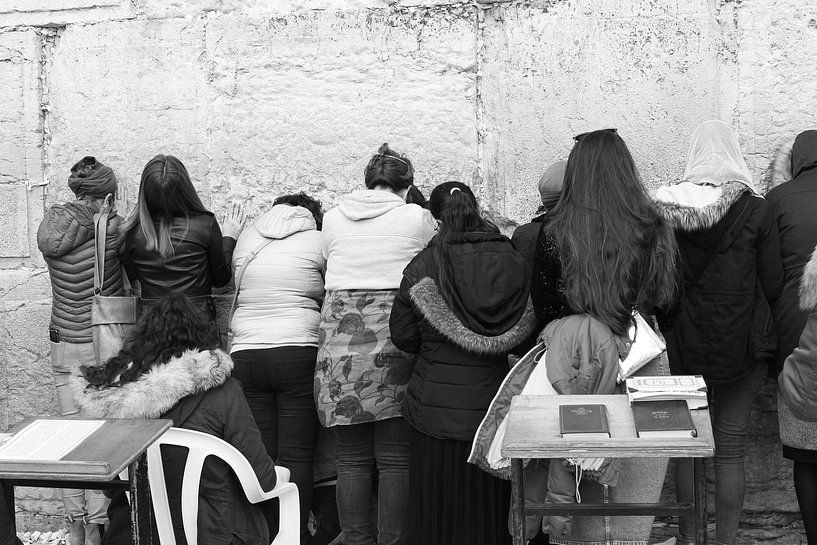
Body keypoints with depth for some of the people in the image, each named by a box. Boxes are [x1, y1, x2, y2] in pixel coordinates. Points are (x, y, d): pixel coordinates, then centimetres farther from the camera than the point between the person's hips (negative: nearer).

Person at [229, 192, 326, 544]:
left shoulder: (245, 240, 14)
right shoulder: (317, 241, 2)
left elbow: (239, 291, 19)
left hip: (245, 354, 3)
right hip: (299, 353, -3)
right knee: (297, 456, 0)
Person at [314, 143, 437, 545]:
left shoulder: (333, 218, 10)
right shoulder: (418, 218, 2)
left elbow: (332, 268, 16)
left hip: (340, 340, 3)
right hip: (395, 343, -3)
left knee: (352, 458, 8)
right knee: (395, 458, 3)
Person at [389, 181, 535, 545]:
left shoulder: (422, 267, -12)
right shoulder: (514, 262, -4)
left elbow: (402, 337, -5)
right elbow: (528, 328, 3)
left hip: (436, 408, -2)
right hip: (493, 404, 3)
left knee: (437, 511, 11)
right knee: (488, 506, 16)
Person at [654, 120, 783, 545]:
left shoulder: (665, 208, -5)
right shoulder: (756, 211, -9)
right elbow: (773, 284, -6)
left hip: (682, 346, 1)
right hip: (740, 349, -1)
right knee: (731, 451, 9)